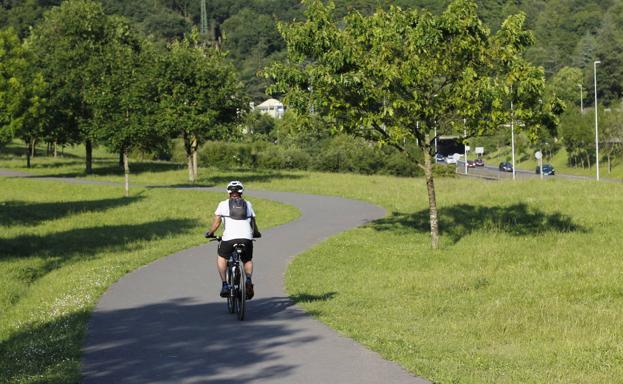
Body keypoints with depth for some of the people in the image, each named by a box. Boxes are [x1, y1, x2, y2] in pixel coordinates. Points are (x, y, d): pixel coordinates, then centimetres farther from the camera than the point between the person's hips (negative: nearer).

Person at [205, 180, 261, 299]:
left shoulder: (223, 204, 14)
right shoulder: (248, 204, 21)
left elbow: (216, 222, 11)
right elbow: (253, 223, 26)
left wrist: (210, 233, 28)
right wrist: (256, 233, 45)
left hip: (229, 238, -2)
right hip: (246, 238, 2)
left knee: (221, 258, 25)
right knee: (248, 261, 27)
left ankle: (225, 285, 11)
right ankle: (248, 280, -1)